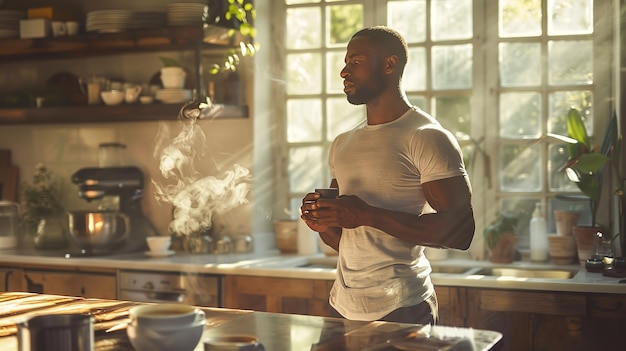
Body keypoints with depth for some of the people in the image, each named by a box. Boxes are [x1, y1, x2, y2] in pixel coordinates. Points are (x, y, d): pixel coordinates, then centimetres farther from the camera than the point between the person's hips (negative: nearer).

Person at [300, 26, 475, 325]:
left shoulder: (428, 138, -10)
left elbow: (460, 231, -20)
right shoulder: (342, 145, 13)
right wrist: (322, 221, -3)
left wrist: (367, 215, -22)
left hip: (400, 311, -7)